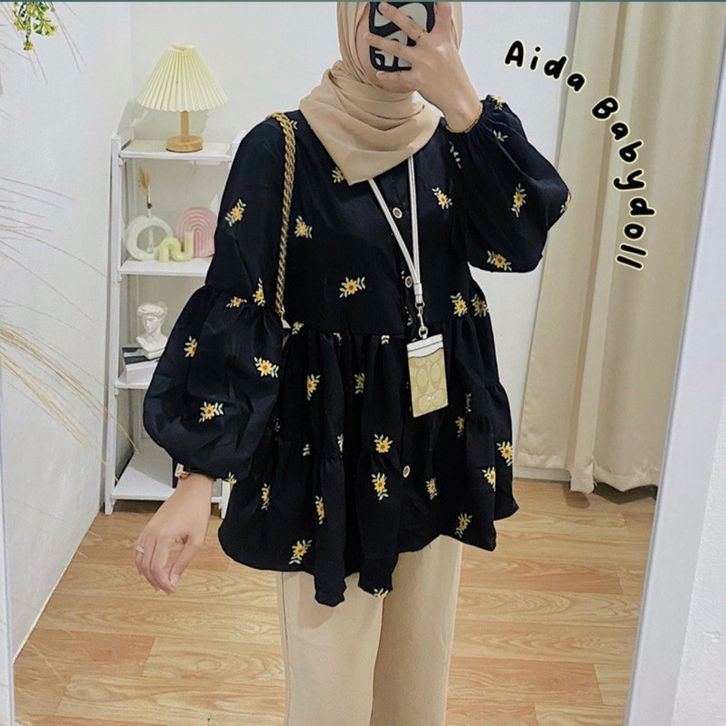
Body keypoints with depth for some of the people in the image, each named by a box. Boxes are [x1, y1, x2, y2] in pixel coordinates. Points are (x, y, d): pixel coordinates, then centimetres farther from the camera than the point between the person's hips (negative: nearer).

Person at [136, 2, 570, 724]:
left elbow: (520, 244, -14)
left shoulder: (450, 139, 1)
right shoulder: (282, 148, -12)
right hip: (333, 444, -4)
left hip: (438, 428, 5)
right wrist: (197, 478, -25)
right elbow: (233, 310, -17)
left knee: (420, 649, 19)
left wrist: (463, 102, -24)